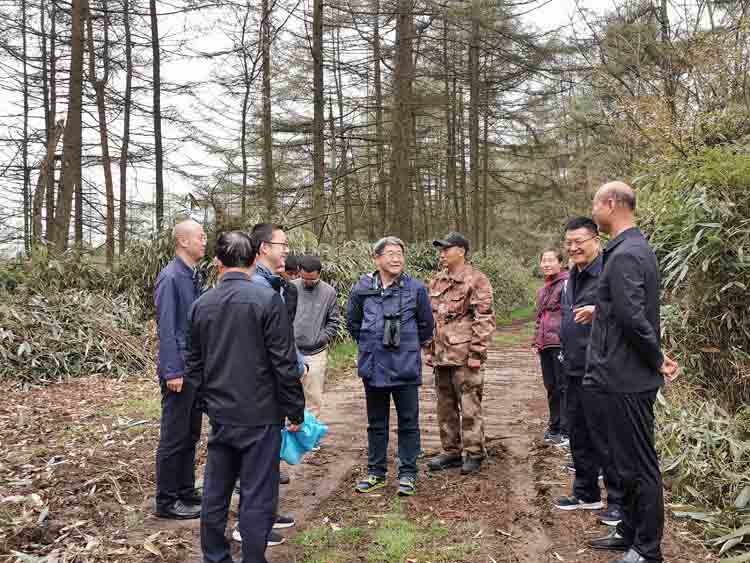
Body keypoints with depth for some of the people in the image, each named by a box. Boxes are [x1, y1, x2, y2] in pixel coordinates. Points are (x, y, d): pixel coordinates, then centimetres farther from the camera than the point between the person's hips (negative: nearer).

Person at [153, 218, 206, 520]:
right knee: (174, 437, 1)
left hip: (196, 369, 9)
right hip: (180, 370, -9)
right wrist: (172, 371, -19)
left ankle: (186, 491, 28)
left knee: (191, 435, 16)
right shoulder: (170, 277, -15)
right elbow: (166, 328, -18)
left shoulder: (193, 277, 11)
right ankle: (167, 501, 12)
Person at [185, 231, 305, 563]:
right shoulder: (267, 300, -14)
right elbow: (284, 364, -14)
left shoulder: (201, 304, 3)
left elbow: (193, 364, 11)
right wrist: (295, 411, -4)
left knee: (215, 492, 17)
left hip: (219, 416, 5)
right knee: (256, 497, 4)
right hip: (260, 416, -5)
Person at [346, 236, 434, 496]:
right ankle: (376, 472, 29)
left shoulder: (416, 288, -6)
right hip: (373, 367, 2)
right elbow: (352, 322, 13)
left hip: (406, 368, -2)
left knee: (408, 423, 8)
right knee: (376, 424, 15)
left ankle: (408, 473, 22)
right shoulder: (362, 288, -2)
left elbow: (426, 324, 7)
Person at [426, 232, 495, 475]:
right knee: (445, 407, 14)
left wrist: (476, 352, -15)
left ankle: (473, 454, 13)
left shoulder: (476, 280, -7)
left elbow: (484, 319, -11)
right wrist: (430, 350, 15)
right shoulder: (436, 282, 15)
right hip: (441, 355, 7)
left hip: (464, 355, -7)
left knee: (469, 407, 0)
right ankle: (451, 451, 27)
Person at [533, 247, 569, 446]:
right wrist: (537, 340, 17)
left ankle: (566, 430, 4)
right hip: (545, 345, 8)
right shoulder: (543, 289, 18)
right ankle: (554, 427, 24)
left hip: (560, 343, -8)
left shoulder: (567, 283, -7)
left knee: (563, 387, -3)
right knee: (551, 388, 14)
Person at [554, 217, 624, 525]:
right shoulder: (572, 277, 15)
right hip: (574, 370, 9)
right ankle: (586, 493, 31)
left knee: (605, 437, -1)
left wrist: (599, 311, -38)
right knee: (577, 434, 17)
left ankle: (619, 500, 14)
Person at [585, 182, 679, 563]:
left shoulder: (625, 255, -20)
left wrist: (657, 360, -14)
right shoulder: (634, 248, 14)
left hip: (627, 380, -10)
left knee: (638, 464, 1)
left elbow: (633, 317, -26)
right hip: (623, 376, 10)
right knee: (626, 460, 19)